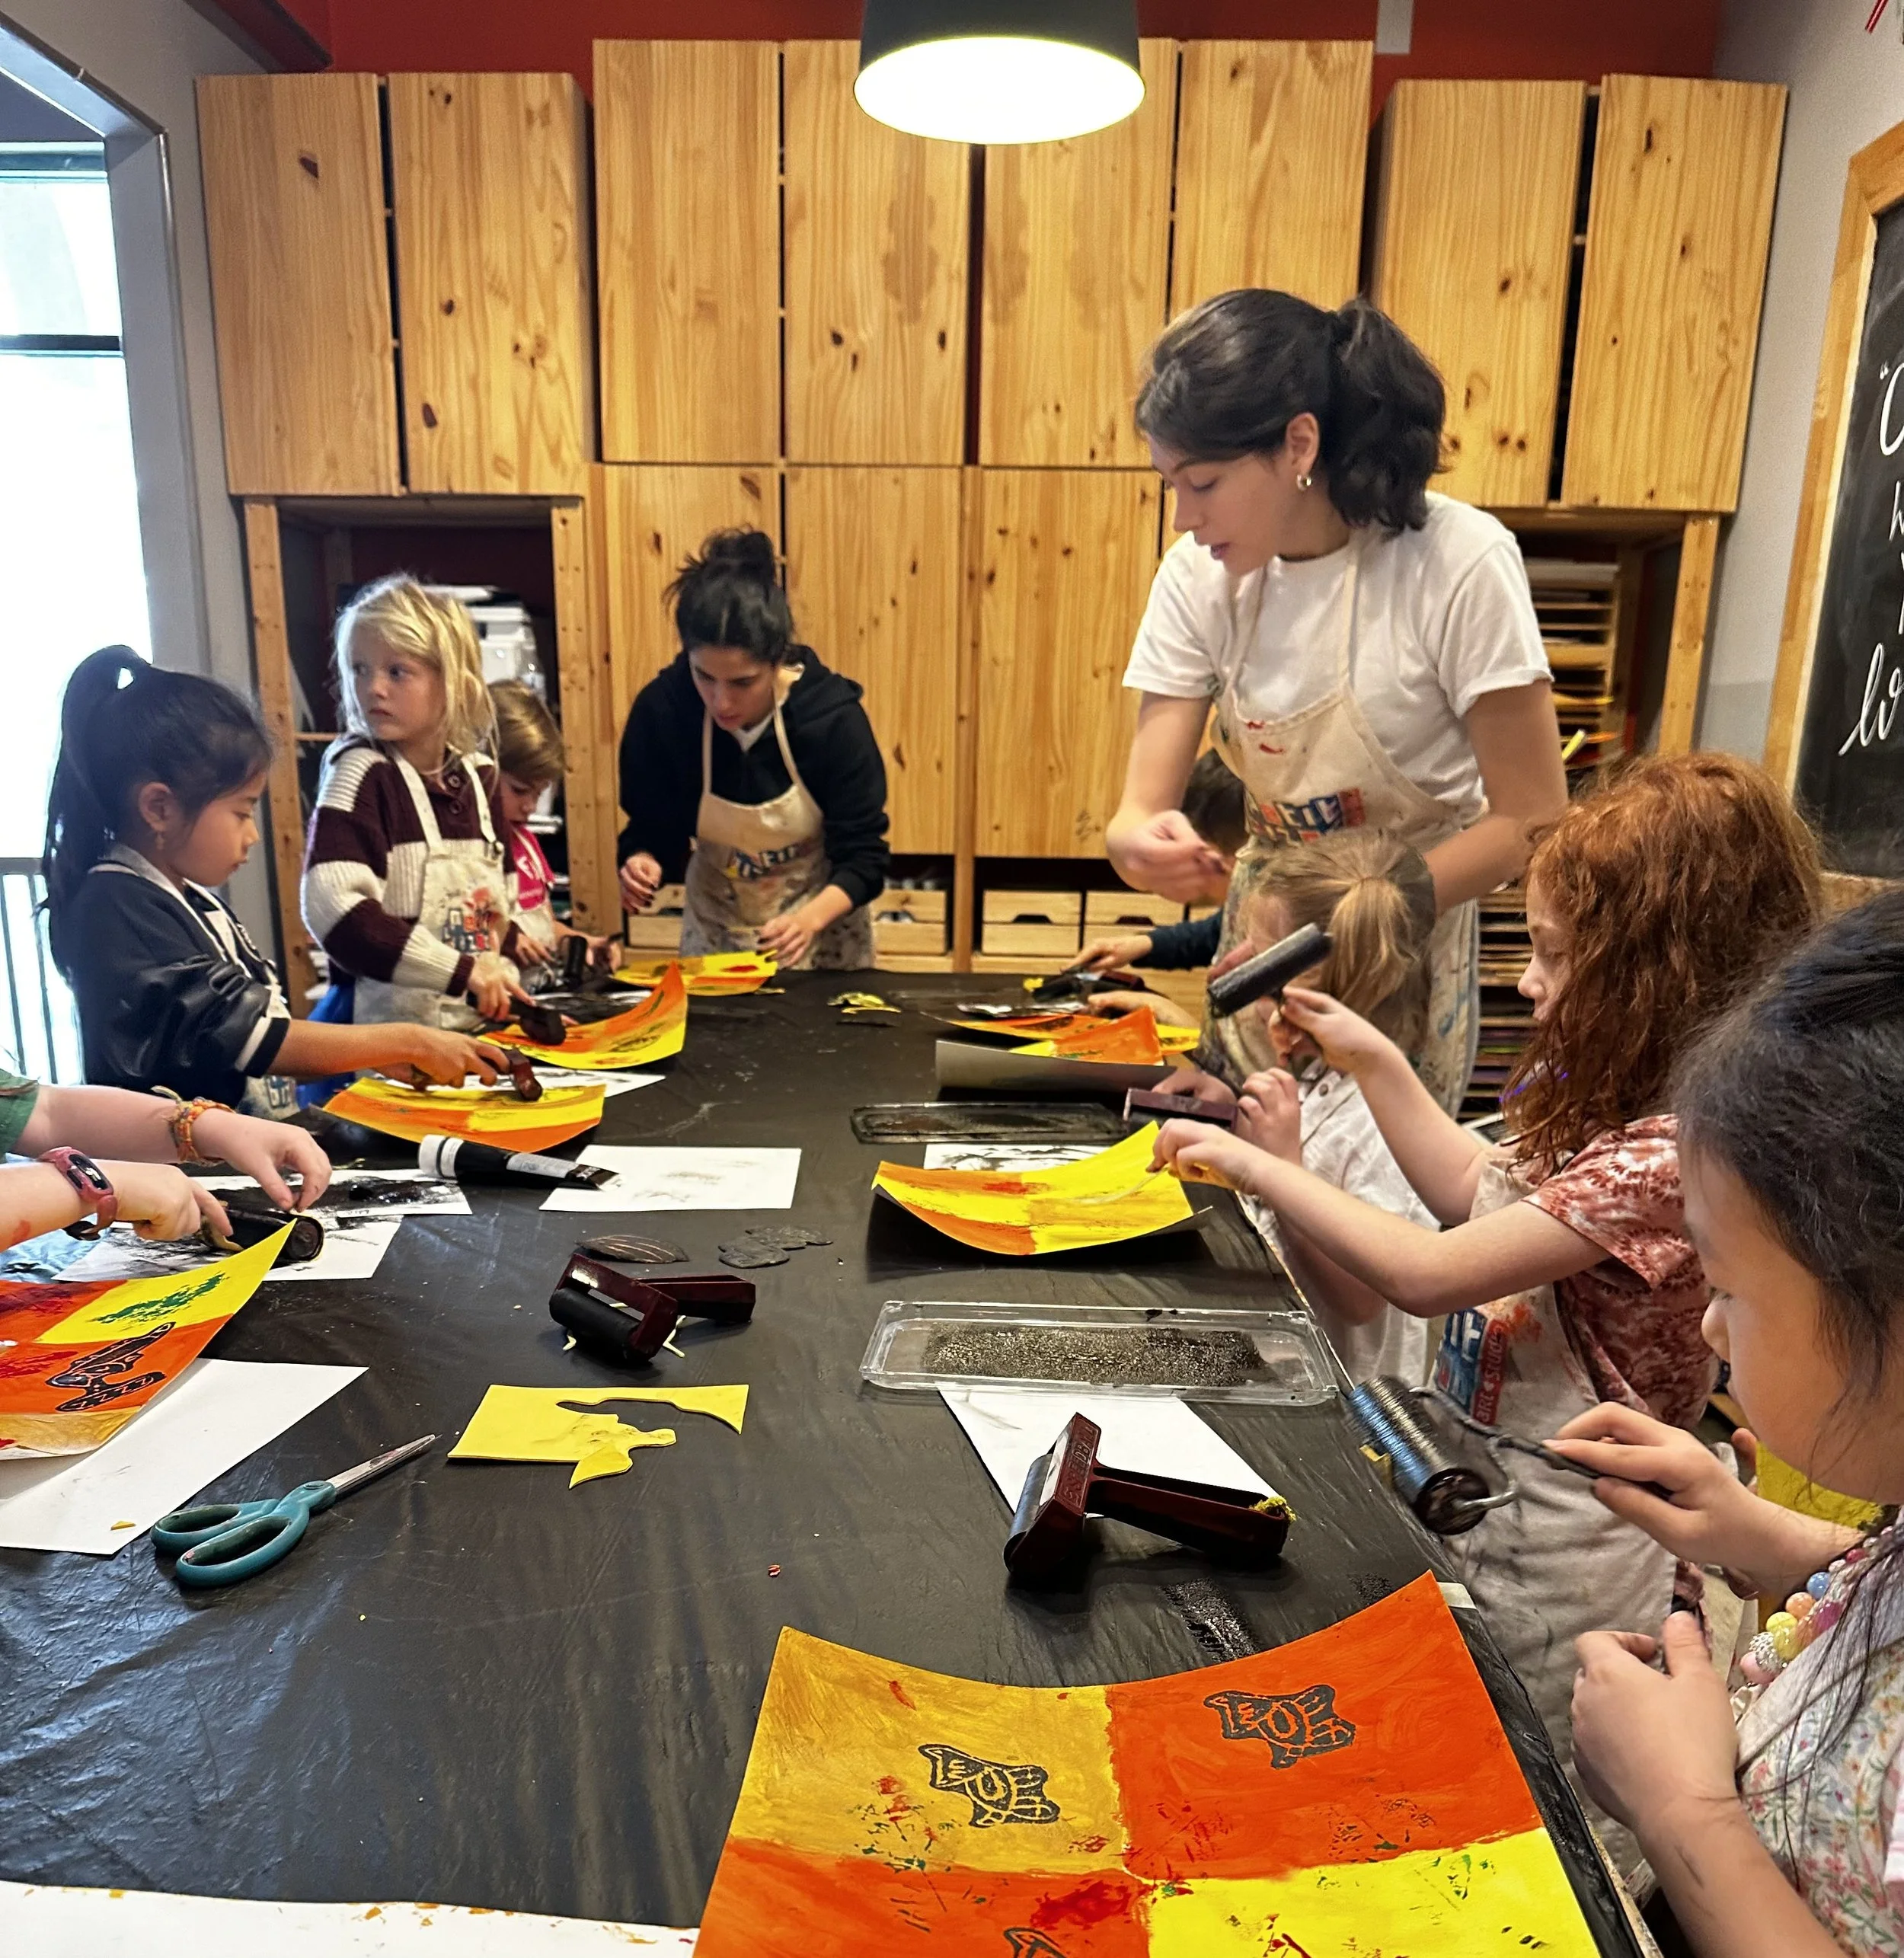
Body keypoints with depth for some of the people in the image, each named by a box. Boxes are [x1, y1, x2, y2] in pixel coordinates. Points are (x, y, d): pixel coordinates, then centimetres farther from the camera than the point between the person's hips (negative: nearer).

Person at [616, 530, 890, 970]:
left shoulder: (832, 715, -26)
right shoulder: (660, 708, -21)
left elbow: (863, 855, -22)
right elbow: (652, 830, -8)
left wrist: (809, 919, -39)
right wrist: (643, 863, -30)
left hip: (822, 925, -1)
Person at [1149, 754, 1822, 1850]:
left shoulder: (1675, 1152, -28)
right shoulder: (1608, 1099, 0)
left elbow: (1428, 1274, -29)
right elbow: (1478, 1193, 14)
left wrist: (1255, 1167, -21)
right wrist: (1375, 1061, 7)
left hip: (1544, 1568, -8)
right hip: (1480, 1494, 8)